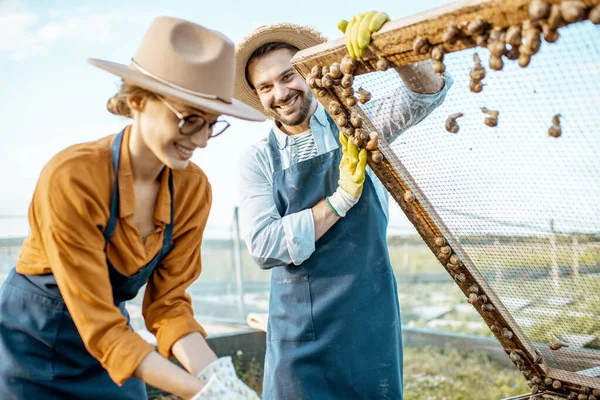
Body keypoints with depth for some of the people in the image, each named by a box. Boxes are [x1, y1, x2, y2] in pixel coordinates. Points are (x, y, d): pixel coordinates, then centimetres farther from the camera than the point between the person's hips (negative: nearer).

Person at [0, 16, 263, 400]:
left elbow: (167, 304, -10)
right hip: (32, 343, -4)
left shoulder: (193, 188, -13)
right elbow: (101, 327, -28)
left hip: (105, 344, 5)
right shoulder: (73, 178, -28)